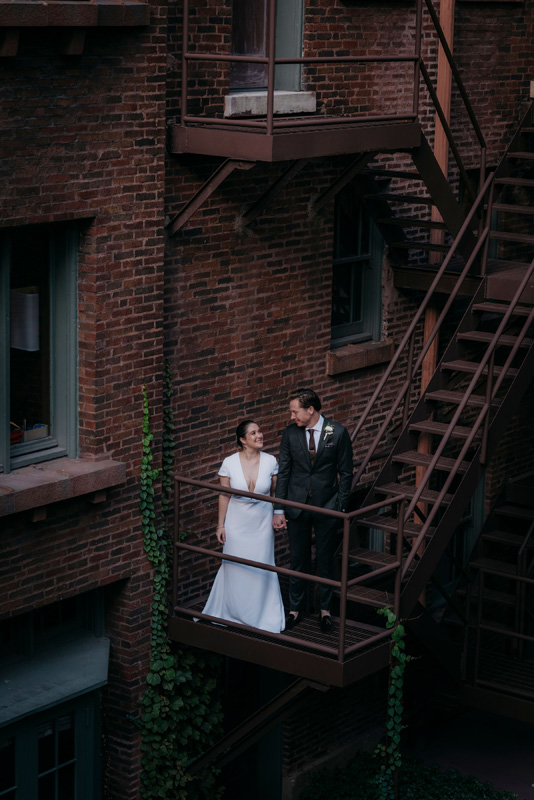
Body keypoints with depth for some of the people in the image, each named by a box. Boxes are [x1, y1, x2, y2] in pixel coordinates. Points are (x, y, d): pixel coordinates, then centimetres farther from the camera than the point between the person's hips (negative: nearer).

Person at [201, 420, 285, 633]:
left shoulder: (270, 461, -7)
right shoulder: (229, 463, -11)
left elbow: (276, 492, 3)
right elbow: (224, 496, -4)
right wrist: (220, 525, -2)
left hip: (262, 523, 1)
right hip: (237, 523, -1)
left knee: (262, 568, 7)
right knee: (235, 568, 10)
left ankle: (262, 614, 24)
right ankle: (234, 612, 29)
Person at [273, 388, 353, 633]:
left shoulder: (338, 433, -10)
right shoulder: (290, 434, -4)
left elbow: (345, 472, -3)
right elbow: (283, 472, 0)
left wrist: (340, 506, -7)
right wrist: (278, 510, -3)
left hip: (326, 507, -1)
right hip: (297, 506, 2)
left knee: (325, 559, 10)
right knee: (298, 560, 10)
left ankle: (325, 609, 25)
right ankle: (295, 608, 24)